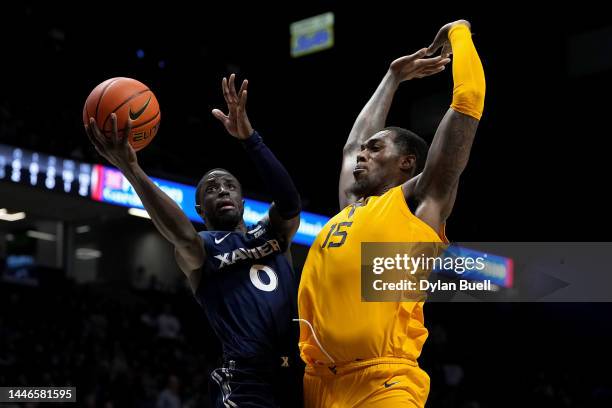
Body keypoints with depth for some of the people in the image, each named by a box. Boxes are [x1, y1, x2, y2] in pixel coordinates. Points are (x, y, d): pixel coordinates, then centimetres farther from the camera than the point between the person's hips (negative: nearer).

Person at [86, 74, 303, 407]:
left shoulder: (271, 232, 18)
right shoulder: (200, 249, 6)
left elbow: (290, 202, -5)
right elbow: (184, 236, -18)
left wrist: (249, 138, -17)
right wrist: (132, 170, -34)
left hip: (304, 374, 5)